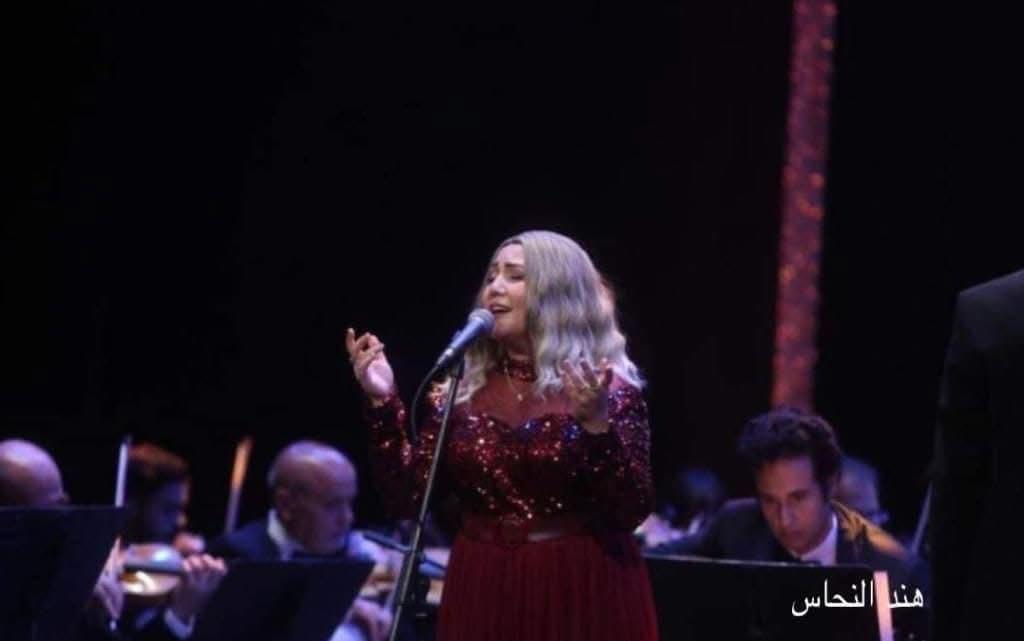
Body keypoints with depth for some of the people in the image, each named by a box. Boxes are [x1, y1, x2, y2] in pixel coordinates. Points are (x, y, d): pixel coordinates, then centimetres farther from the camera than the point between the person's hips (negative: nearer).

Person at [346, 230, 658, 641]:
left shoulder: (607, 390, -4)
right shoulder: (462, 393, 7)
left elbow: (631, 513, -12)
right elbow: (406, 497, 2)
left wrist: (597, 424, -24)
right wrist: (382, 403, -7)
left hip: (582, 595, -3)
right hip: (484, 595, 3)